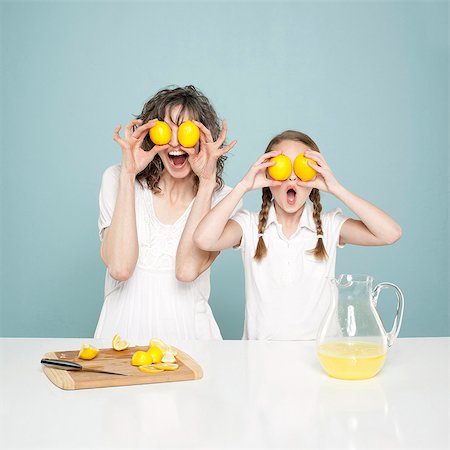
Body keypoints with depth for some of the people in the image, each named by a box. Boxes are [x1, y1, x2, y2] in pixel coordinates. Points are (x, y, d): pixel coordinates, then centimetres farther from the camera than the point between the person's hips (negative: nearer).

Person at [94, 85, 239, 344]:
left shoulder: (221, 197, 2)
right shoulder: (117, 179, 2)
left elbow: (187, 269, -14)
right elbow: (119, 268, -13)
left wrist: (207, 181, -12)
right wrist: (128, 174, -11)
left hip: (186, 332, 0)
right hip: (124, 328, 0)